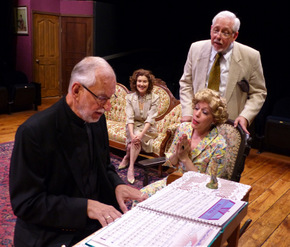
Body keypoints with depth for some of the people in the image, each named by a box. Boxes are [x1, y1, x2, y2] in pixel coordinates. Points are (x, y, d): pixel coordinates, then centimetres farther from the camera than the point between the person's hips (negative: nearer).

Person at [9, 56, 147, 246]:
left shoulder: (97, 119, 1)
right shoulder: (33, 131, -19)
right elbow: (26, 203, -17)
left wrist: (117, 185, -8)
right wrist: (85, 207, -25)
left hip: (98, 223, 7)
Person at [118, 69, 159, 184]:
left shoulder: (154, 98, -7)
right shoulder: (130, 97, -3)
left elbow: (150, 119, -16)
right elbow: (129, 118, -13)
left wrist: (141, 133, -32)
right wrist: (132, 134, -31)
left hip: (147, 129, -1)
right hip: (133, 127, 1)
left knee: (138, 139, -32)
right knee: (136, 139, -31)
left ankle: (127, 157, -16)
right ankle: (131, 167, -18)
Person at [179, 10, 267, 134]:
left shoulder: (251, 57, -5)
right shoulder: (196, 49, 1)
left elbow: (258, 93, 3)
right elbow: (186, 83, 8)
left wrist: (245, 117, -13)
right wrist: (187, 113, -4)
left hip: (230, 125, -1)